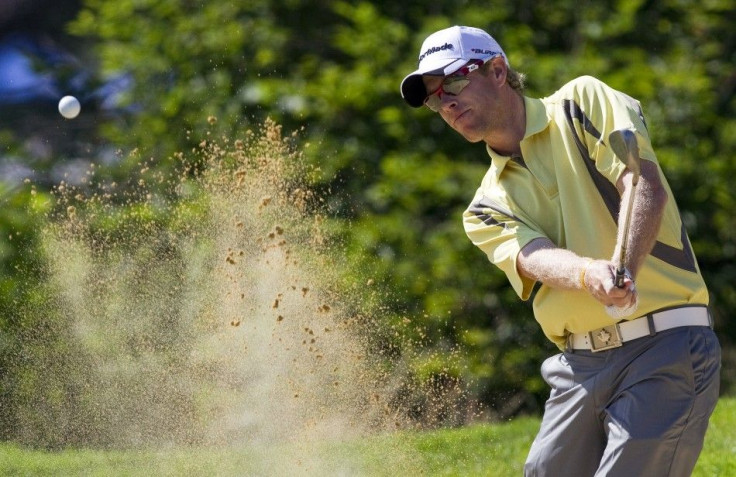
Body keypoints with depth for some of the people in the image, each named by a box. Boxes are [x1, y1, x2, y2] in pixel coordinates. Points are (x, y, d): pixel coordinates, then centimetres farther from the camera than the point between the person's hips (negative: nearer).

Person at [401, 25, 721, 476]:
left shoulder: (584, 102, 3)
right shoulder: (488, 208, 14)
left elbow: (645, 185, -12)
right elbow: (535, 258, -8)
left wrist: (625, 270, -31)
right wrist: (592, 274, -31)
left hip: (665, 343, -6)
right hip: (579, 366, 6)